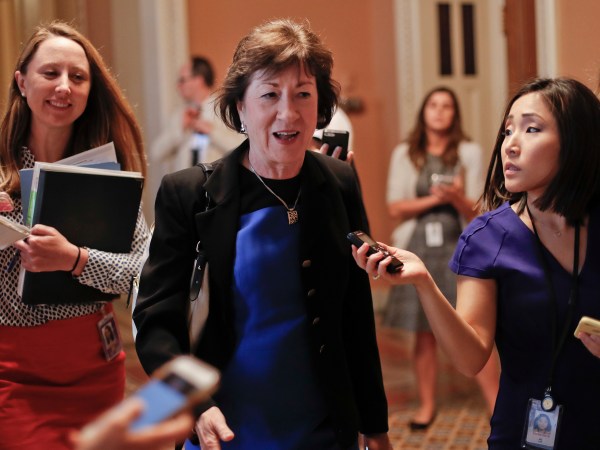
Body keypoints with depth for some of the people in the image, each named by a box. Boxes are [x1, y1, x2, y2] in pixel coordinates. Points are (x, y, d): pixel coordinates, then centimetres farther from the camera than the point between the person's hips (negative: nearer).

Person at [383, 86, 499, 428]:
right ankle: (427, 405, 19)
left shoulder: (469, 152, 2)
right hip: (418, 250, 1)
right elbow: (396, 208, 2)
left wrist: (457, 198, -20)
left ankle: (497, 409, 0)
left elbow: (477, 211, 0)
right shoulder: (405, 154, 6)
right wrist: (432, 199, -11)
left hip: (460, 249, -1)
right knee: (424, 333, 6)